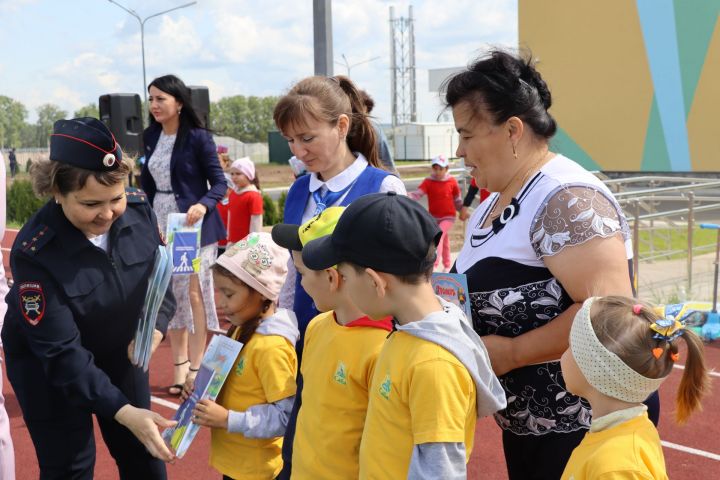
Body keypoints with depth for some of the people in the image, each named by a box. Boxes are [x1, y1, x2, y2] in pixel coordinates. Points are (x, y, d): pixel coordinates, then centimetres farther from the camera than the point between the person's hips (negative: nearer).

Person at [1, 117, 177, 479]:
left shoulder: (137, 209, -20)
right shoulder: (34, 252, -32)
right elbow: (61, 352, -31)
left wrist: (155, 328, -22)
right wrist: (123, 412, -39)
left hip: (120, 351, 4)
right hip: (45, 367, -4)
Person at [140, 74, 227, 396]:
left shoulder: (198, 138, -9)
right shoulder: (150, 137, 8)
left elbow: (219, 183, -9)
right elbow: (147, 182, 15)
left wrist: (203, 205, -27)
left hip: (193, 225, -5)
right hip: (160, 224, 6)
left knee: (194, 293, -1)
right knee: (169, 296, 8)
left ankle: (196, 368, 7)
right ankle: (180, 365, 18)